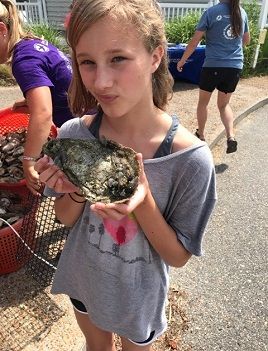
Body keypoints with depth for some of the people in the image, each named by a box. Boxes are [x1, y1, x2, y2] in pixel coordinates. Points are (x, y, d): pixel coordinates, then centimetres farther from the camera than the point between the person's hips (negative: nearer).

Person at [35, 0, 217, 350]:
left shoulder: (190, 158, -29)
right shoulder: (73, 135, -20)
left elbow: (178, 256, -18)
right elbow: (66, 219, -6)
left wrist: (144, 202, -35)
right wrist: (75, 192, -28)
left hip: (138, 294, -2)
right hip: (82, 280, 3)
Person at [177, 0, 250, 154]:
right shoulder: (242, 13, 8)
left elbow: (194, 41, -6)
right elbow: (246, 40, 20)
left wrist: (182, 60, 6)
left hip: (213, 65, -4)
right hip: (235, 67, 4)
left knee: (203, 102, 16)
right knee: (224, 104, 17)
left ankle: (201, 135, 27)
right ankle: (231, 136, -2)